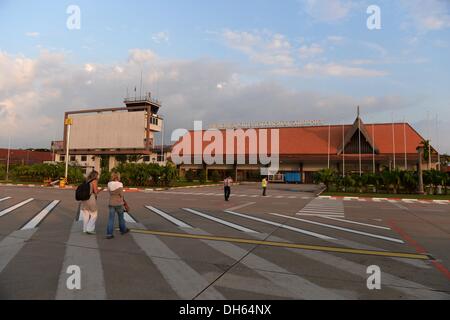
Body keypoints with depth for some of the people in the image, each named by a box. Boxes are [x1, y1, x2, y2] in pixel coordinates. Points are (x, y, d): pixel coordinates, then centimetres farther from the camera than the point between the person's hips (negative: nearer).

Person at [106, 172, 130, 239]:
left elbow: (110, 193, 7)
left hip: (111, 203, 4)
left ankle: (109, 234, 0)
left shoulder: (109, 184, -1)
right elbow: (121, 195, -11)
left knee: (111, 218, 4)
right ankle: (123, 230, 33)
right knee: (121, 217, 15)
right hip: (119, 203, -4)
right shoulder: (120, 184, -16)